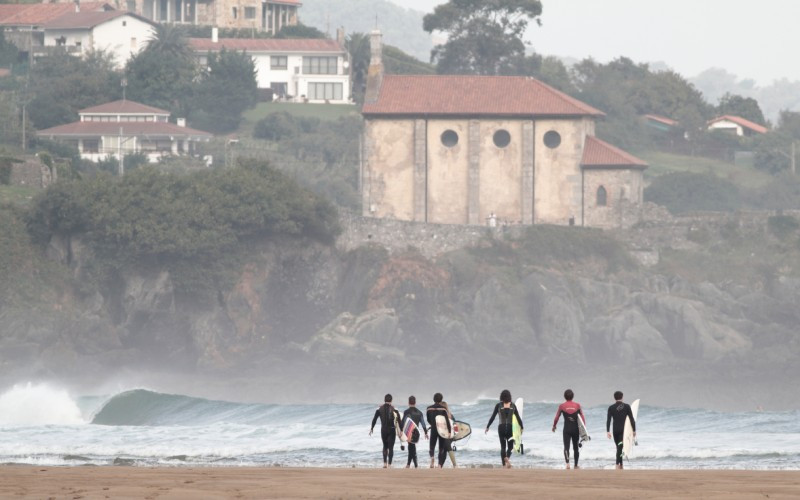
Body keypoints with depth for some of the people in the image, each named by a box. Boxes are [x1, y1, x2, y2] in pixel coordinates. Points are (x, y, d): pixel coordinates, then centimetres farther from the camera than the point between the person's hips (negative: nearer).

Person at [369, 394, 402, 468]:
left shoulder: (380, 408, 1)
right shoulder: (394, 409, -4)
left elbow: (374, 419, 2)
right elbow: (399, 420, -6)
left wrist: (371, 428, 8)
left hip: (383, 430, 2)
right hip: (391, 430, -2)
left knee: (385, 446, 18)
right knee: (391, 447, 2)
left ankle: (385, 463, 7)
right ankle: (389, 464, -5)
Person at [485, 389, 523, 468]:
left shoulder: (498, 405, 0)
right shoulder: (513, 405, 3)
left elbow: (492, 417, 0)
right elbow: (518, 417, 6)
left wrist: (487, 427, 8)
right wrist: (522, 427, 16)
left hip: (501, 427, 0)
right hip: (510, 427, 0)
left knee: (503, 447, 8)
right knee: (510, 446, 8)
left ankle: (504, 465, -5)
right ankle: (508, 458, -24)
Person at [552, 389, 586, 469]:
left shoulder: (562, 406, -2)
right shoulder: (577, 405, 1)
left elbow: (556, 418, 4)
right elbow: (582, 418, 2)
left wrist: (554, 426, 22)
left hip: (567, 429, -2)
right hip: (576, 429, 2)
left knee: (566, 447, -4)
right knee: (576, 447, 17)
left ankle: (567, 463, -28)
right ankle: (576, 465, 26)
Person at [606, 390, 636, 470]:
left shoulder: (611, 408, 1)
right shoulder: (626, 406, -1)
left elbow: (608, 420, -6)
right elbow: (631, 419, -1)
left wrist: (608, 431, -9)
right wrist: (634, 430, 5)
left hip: (615, 430, 2)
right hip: (624, 430, -2)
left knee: (619, 447, 16)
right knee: (620, 447, -9)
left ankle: (620, 465, 21)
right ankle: (618, 464, -25)